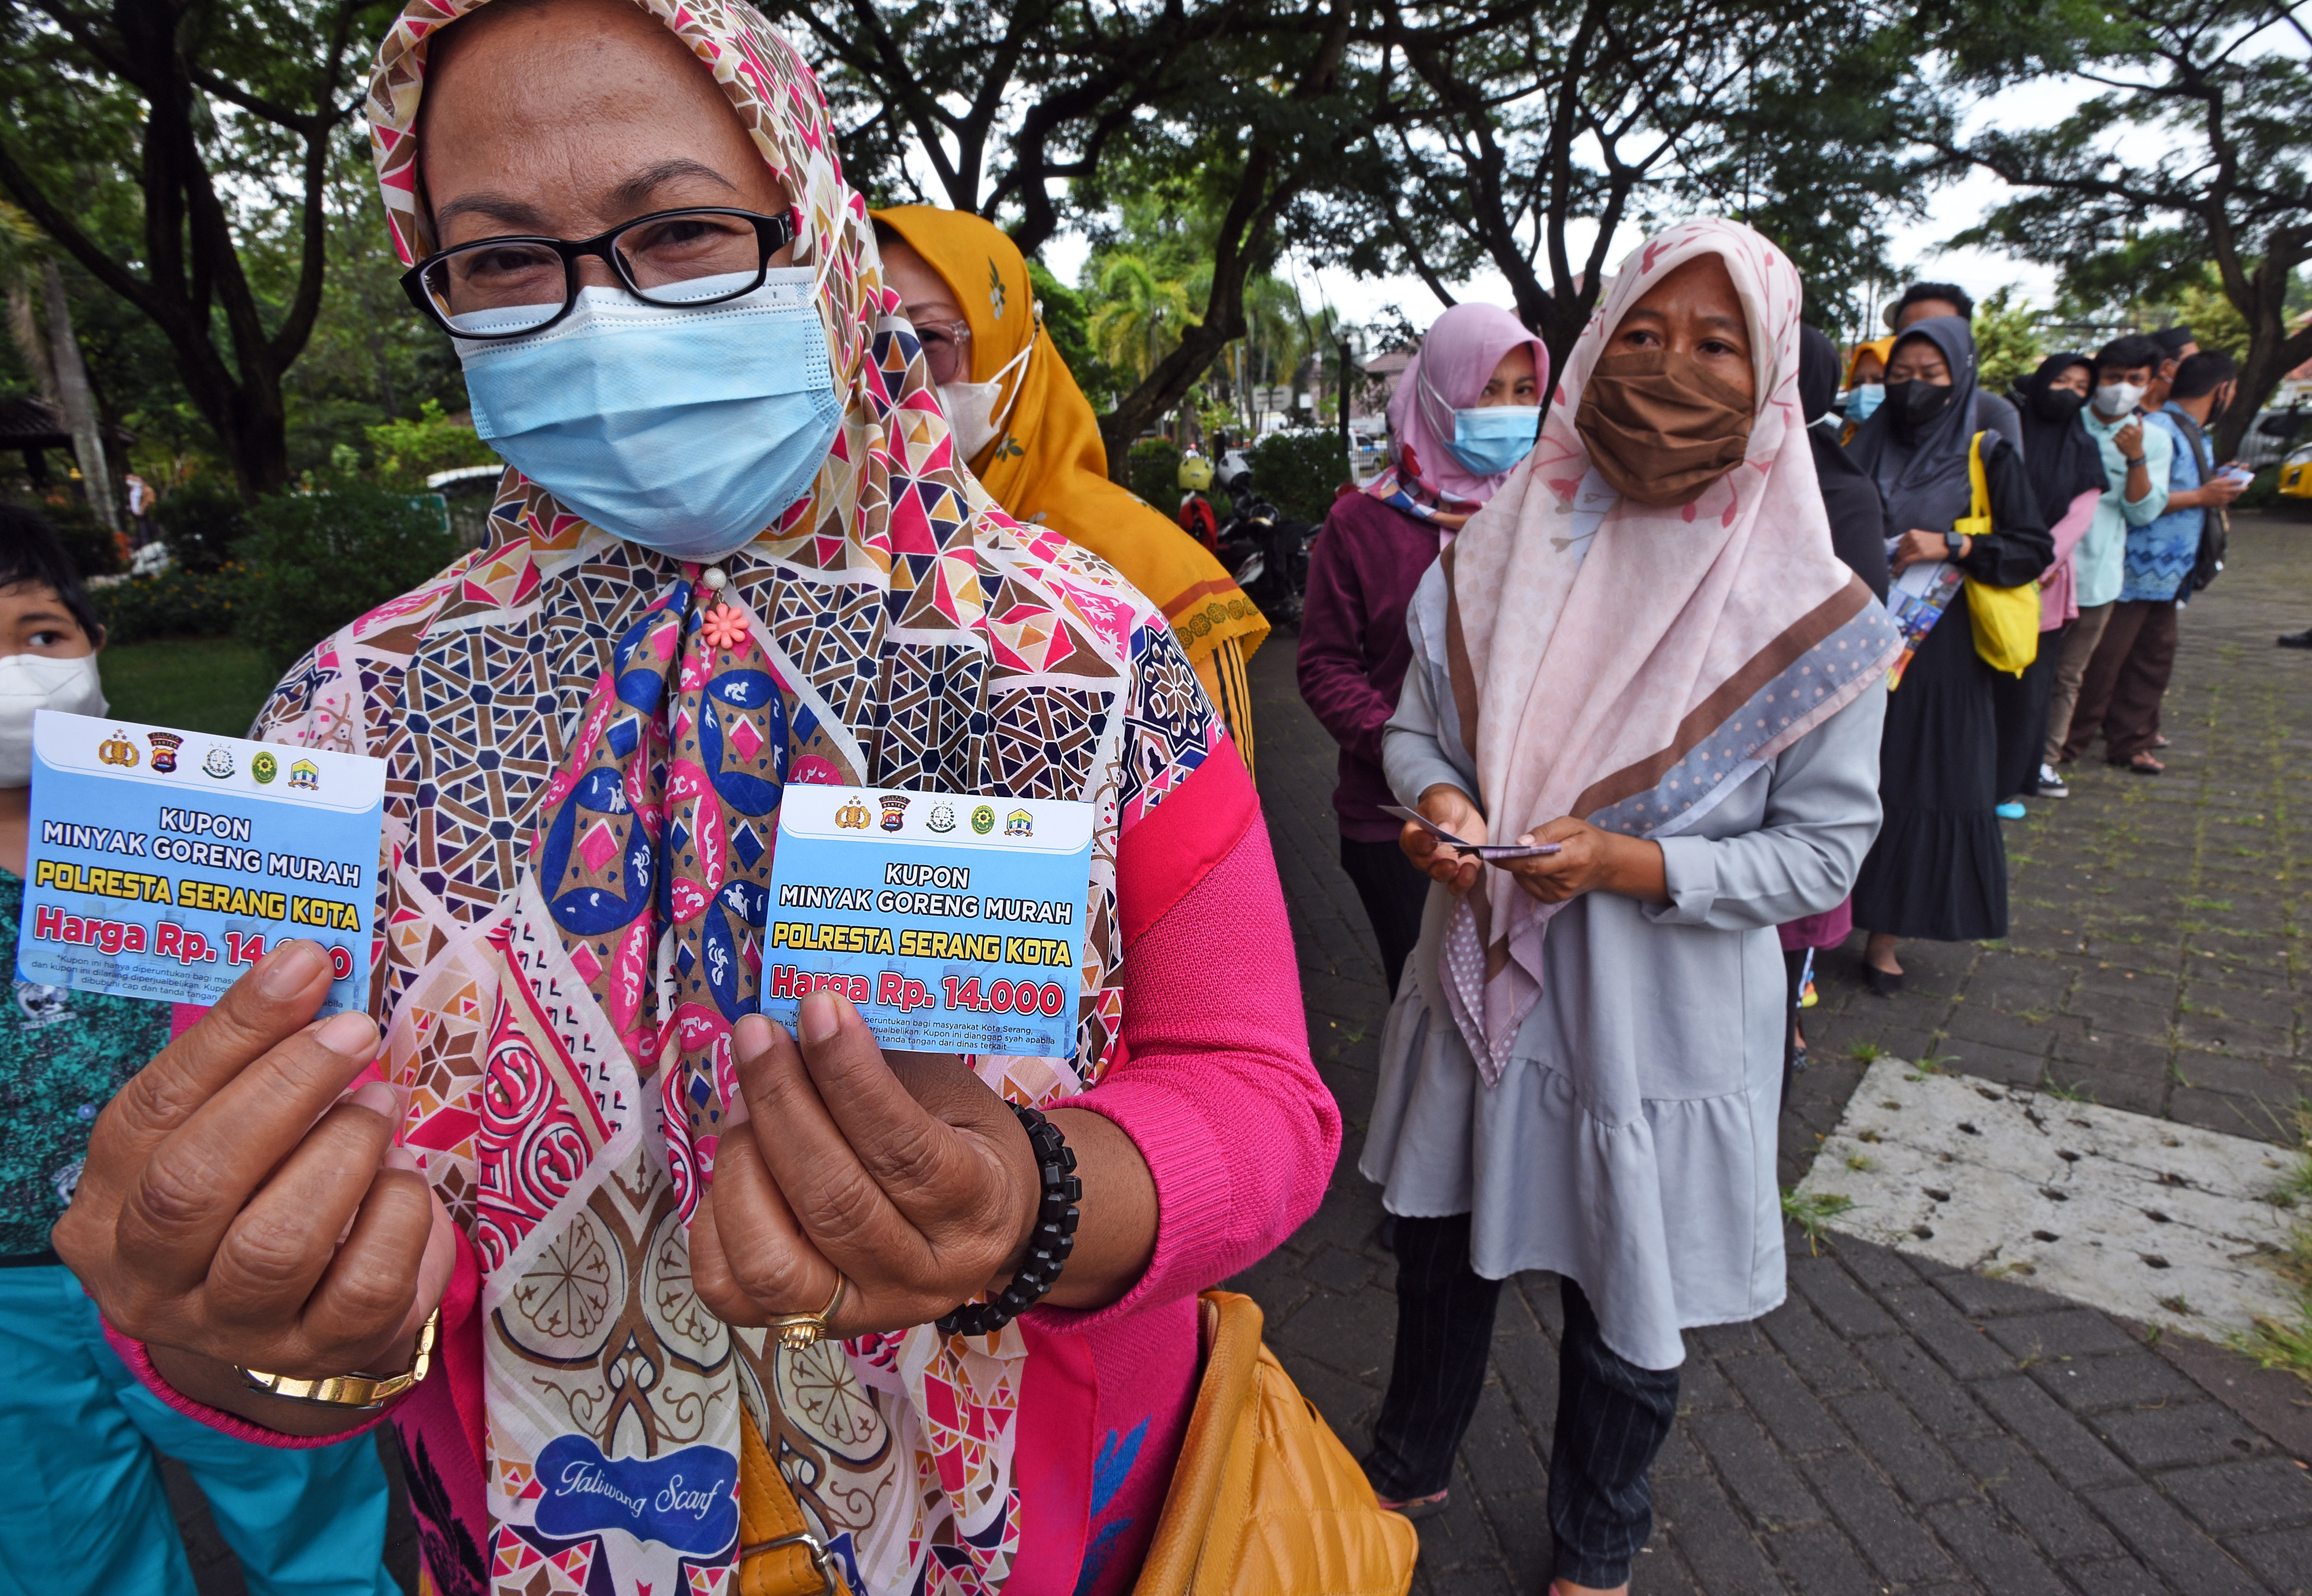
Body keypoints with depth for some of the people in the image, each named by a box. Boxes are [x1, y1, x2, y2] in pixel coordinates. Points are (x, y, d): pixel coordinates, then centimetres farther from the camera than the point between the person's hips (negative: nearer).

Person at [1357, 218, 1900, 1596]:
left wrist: (1632, 866, -24)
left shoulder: (1812, 613, -12)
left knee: (1623, 1299, 16)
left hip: (1659, 1014, -3)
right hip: (1482, 978, 3)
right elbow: (1417, 720, 5)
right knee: (1440, 1245, 21)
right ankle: (1412, 1466, 51)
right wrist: (1438, 798, -17)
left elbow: (1826, 850, -10)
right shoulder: (1507, 544, -3)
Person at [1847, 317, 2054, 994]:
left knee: (1920, 788, 0)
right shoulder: (1863, 450, 9)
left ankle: (1885, 935, 10)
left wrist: (1952, 545, -16)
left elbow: (2037, 550, -2)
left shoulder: (1988, 458, 2)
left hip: (1938, 652, -2)